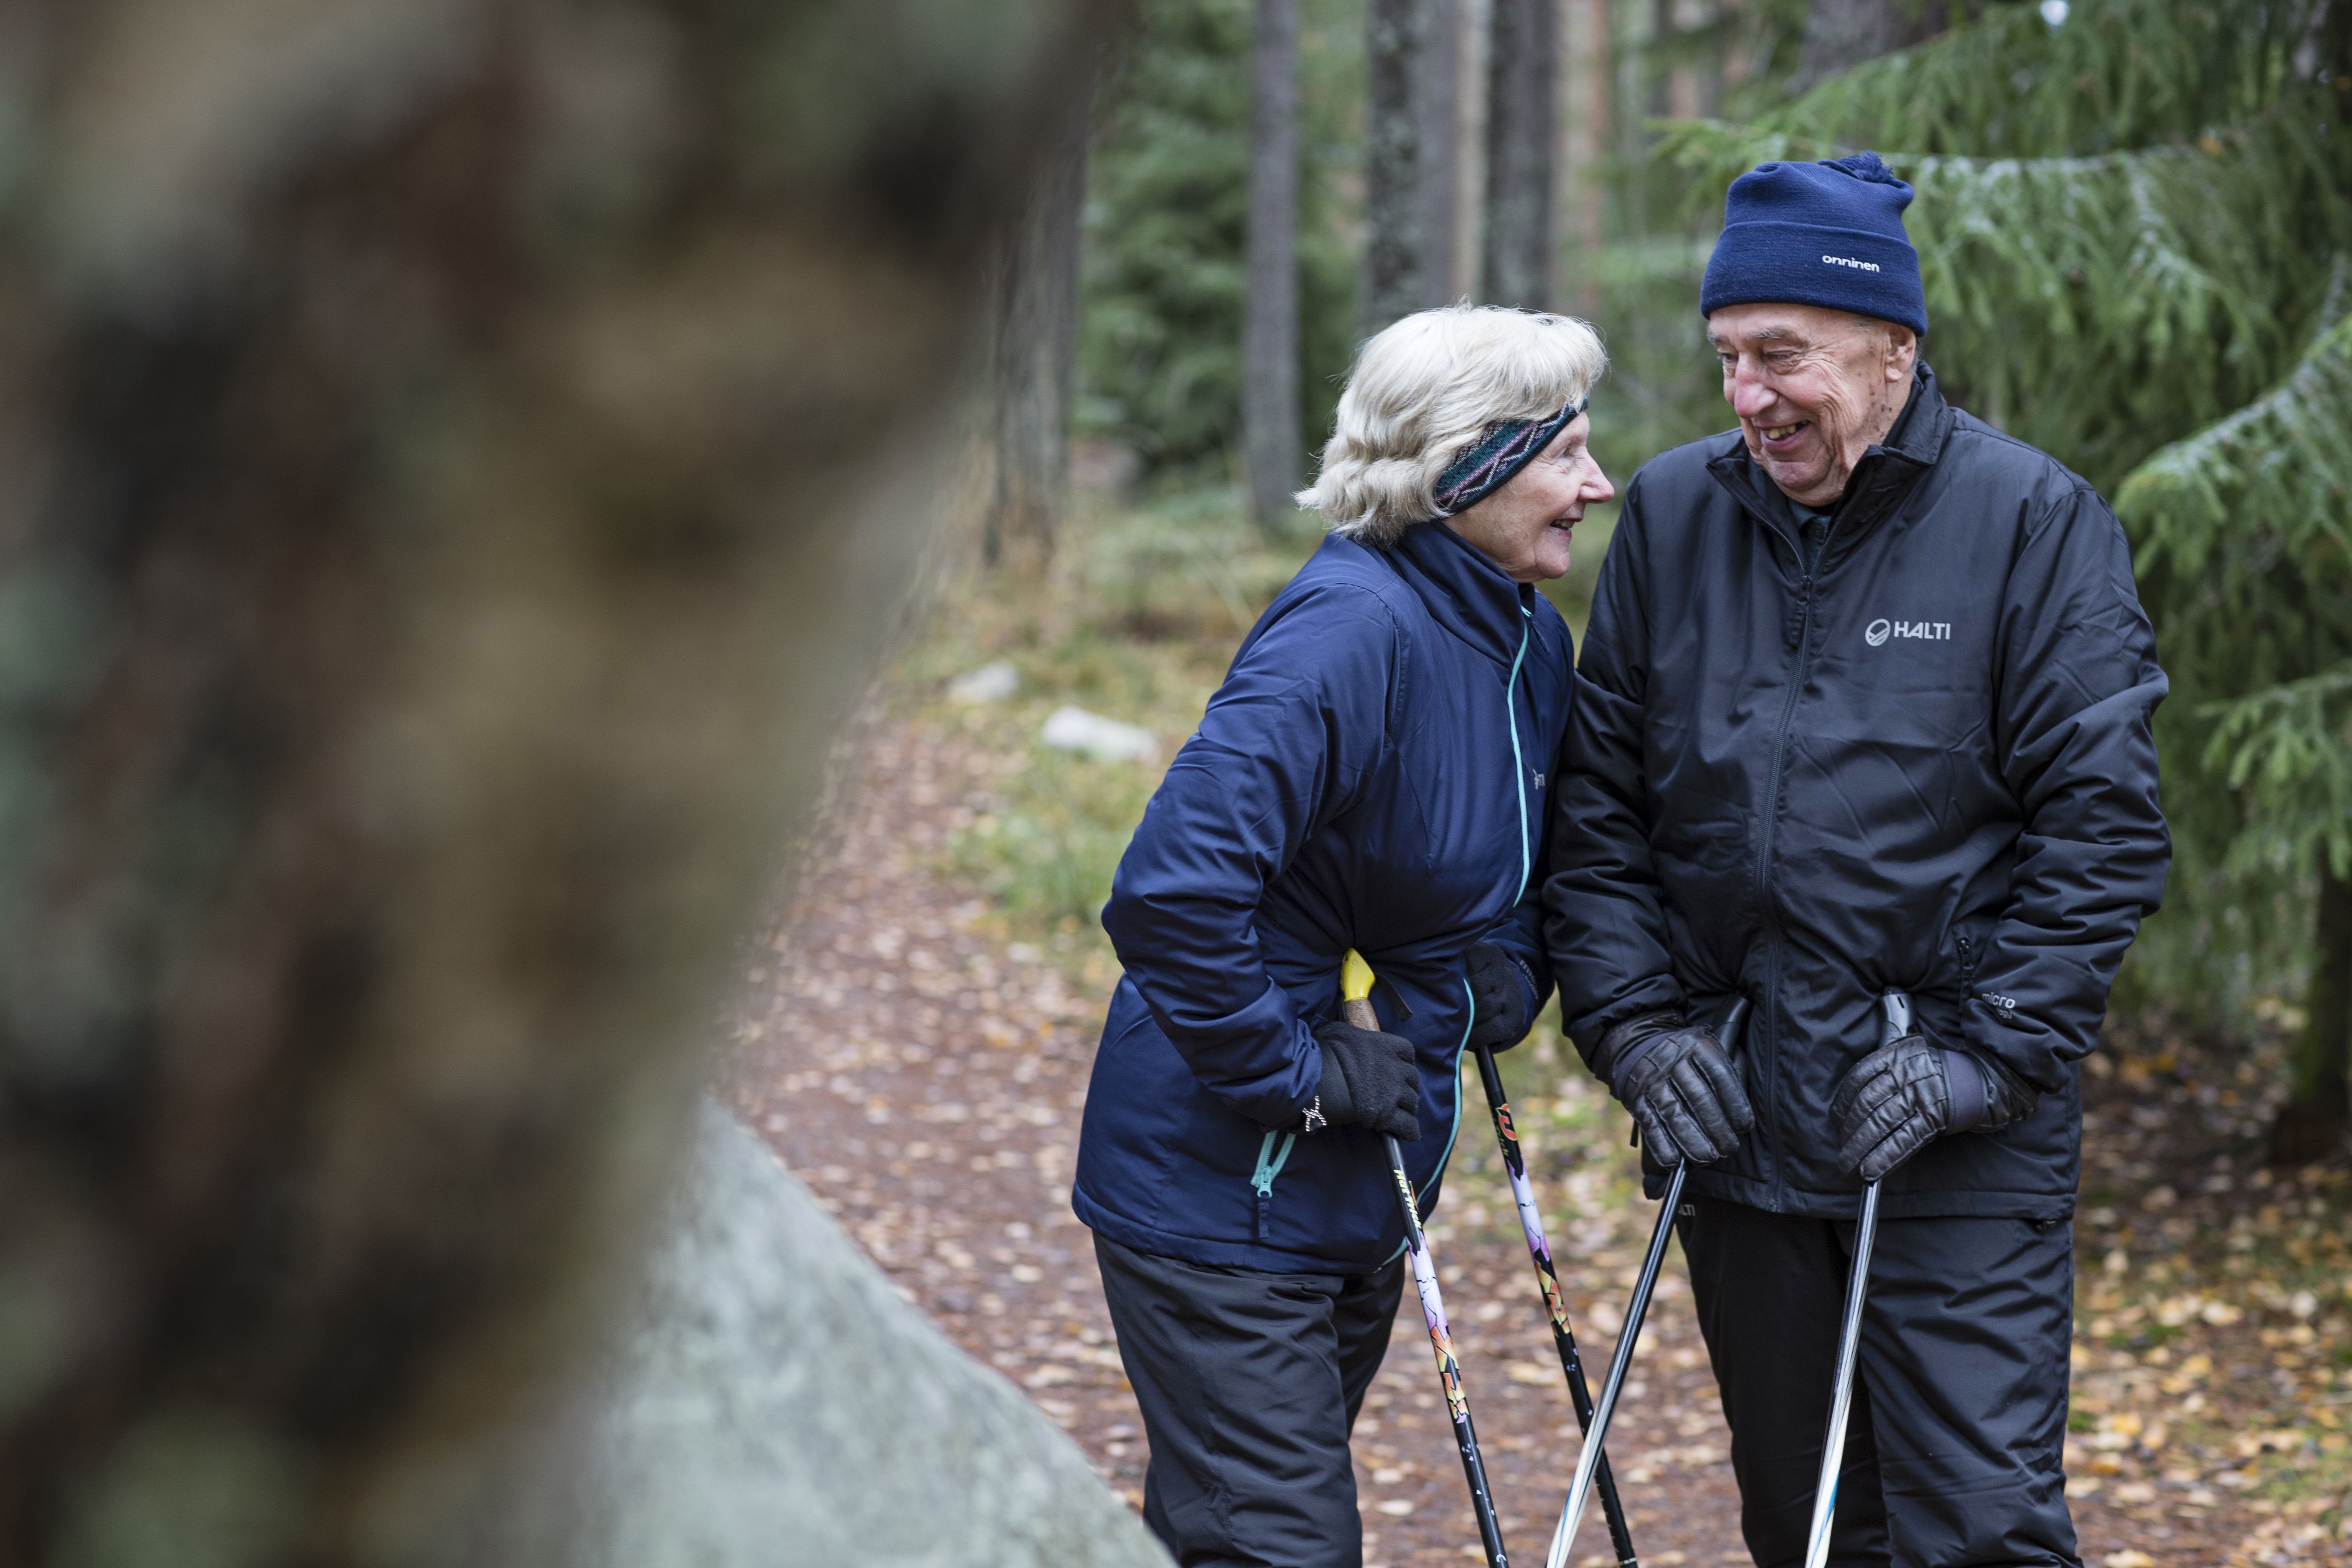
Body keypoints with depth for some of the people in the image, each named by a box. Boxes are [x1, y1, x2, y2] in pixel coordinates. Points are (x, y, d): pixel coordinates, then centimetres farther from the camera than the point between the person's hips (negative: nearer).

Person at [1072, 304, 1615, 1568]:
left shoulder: (1530, 637, 6)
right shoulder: (1354, 626, -23)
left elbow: (1522, 873, 23)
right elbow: (1172, 892, -32)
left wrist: (1511, 970, 3)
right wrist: (1299, 1072, -22)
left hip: (1359, 1184, 9)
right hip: (1220, 1185, -9)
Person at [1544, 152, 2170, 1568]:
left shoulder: (2033, 521, -6)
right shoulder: (1672, 514, 5)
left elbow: (2103, 824, -8)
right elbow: (1599, 806, 10)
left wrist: (1984, 1059, -13)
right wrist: (1634, 1025, -1)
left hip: (1960, 1144, -4)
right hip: (1736, 1124, 4)